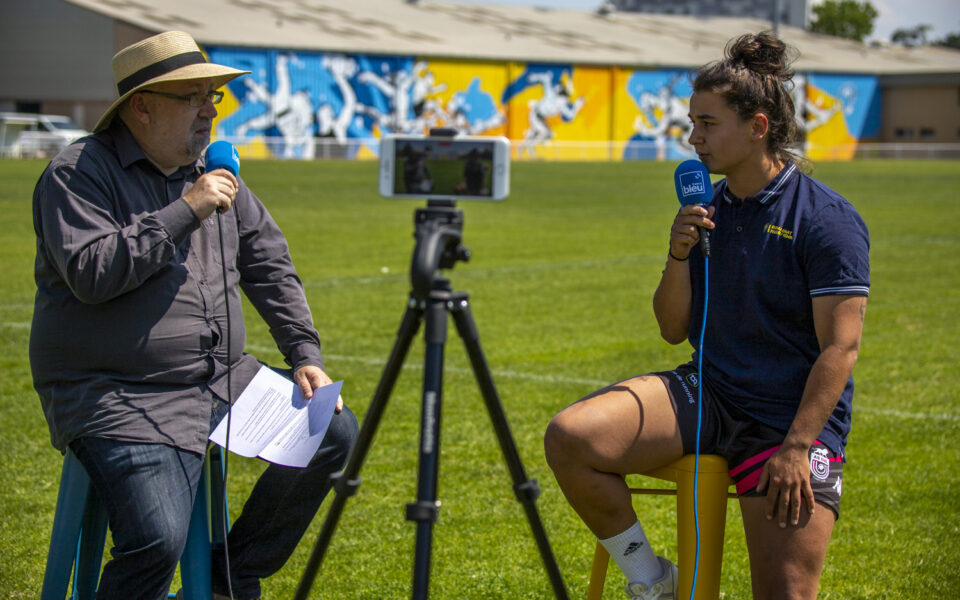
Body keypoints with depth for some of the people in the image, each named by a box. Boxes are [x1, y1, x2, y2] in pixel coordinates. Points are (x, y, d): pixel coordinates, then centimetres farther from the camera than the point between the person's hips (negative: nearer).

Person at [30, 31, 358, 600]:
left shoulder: (212, 169, 12)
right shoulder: (79, 173, -9)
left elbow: (269, 264, 16)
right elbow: (90, 273, -24)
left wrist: (305, 355, 6)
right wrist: (184, 212, -21)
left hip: (221, 379, 8)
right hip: (116, 397, -7)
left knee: (336, 432, 1)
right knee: (158, 539, -27)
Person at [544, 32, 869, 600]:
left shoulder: (829, 219, -9)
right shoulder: (707, 208, 10)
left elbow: (840, 347, -13)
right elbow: (674, 330, 13)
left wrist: (796, 447, -22)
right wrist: (679, 255, -6)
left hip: (793, 418, -5)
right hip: (706, 393, 5)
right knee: (570, 437, -19)